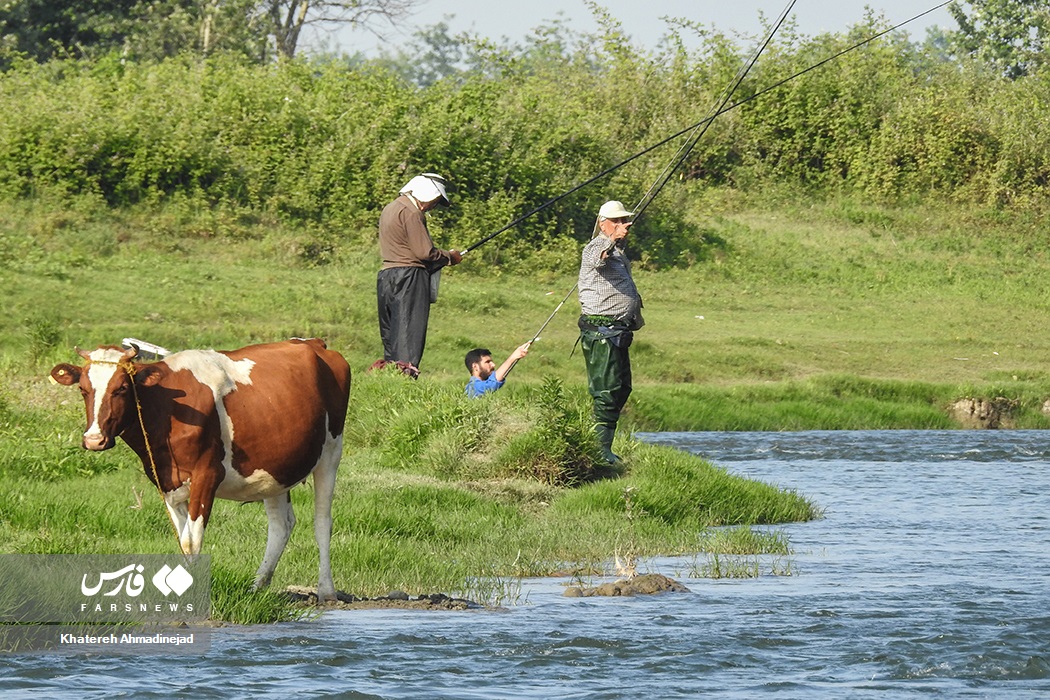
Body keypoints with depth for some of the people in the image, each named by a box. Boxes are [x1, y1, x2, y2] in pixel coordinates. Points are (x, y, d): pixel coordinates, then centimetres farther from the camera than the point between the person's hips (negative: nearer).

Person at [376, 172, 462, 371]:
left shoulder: (390, 208, 19)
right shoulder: (411, 212, -11)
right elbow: (424, 252, -15)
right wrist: (449, 257, 1)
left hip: (386, 277, 9)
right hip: (408, 278, -9)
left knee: (391, 335, 9)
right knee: (409, 333, -10)